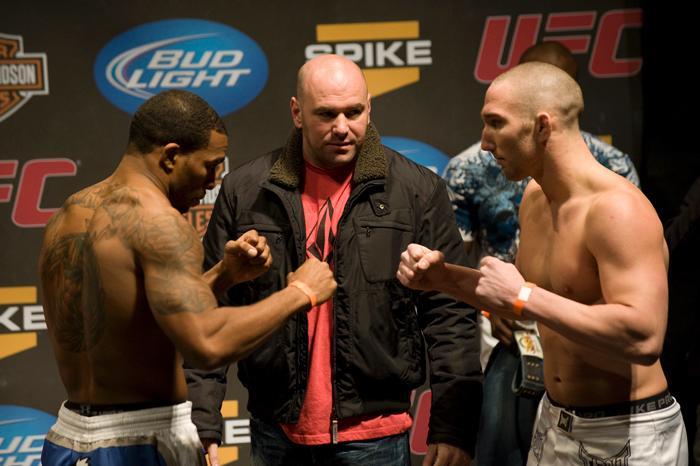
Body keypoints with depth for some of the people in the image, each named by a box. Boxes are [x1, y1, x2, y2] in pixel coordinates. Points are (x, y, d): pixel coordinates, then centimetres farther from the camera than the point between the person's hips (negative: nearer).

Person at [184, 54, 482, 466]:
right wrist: (204, 424, -2)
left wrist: (453, 428, -8)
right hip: (276, 433, 2)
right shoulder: (245, 192, 2)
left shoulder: (418, 190, -2)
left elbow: (450, 316, -2)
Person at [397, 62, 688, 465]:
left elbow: (644, 338, -35)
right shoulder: (535, 198, 4)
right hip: (554, 425, 8)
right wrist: (442, 277, 4)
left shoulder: (617, 209, -24)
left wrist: (523, 297, -31)